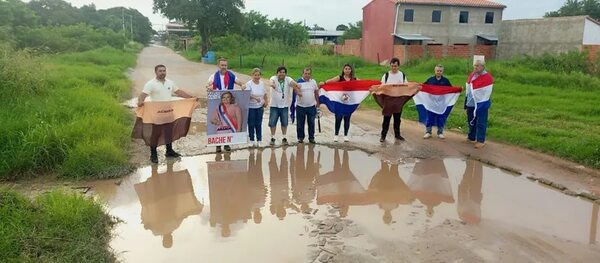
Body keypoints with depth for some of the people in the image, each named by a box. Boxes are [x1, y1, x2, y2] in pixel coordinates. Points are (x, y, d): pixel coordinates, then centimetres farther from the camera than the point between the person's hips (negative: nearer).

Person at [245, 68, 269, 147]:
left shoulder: (262, 83, 6)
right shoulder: (249, 84, -10)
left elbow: (265, 94, 15)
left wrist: (266, 102, 0)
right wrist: (255, 97, -36)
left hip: (260, 107, 4)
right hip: (251, 107, -4)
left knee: (259, 124, 8)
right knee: (251, 124, 4)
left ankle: (259, 140, 16)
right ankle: (252, 140, 15)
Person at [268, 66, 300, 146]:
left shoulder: (288, 79, -4)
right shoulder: (274, 78, -8)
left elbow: (292, 83, -24)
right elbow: (272, 80, -32)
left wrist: (295, 85, -49)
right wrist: (272, 84, -57)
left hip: (284, 105, 1)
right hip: (274, 105, -1)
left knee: (284, 123, 8)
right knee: (272, 122, 3)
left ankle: (284, 138, 20)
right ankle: (272, 138, 16)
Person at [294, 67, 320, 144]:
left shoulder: (313, 82, 7)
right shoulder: (299, 82, -5)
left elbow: (316, 92, 15)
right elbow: (297, 90, -19)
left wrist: (318, 102, 16)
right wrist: (298, 92, -41)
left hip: (311, 106, 3)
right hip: (301, 106, -2)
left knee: (311, 123, 7)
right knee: (300, 123, 6)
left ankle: (311, 138, 17)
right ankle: (300, 137, 18)